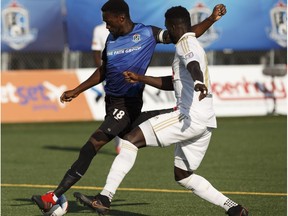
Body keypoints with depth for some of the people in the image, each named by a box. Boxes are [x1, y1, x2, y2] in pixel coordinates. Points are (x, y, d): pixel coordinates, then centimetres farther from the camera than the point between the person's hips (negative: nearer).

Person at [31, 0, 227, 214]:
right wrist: (76, 91, 19)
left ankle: (55, 197, -19)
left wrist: (212, 19, -14)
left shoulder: (148, 33, -6)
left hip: (128, 104, -8)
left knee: (93, 145, -17)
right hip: (111, 100, 8)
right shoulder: (111, 39, 10)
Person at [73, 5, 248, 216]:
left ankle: (104, 198, -20)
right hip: (205, 121, 10)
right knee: (183, 176, 21)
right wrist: (140, 78, 34)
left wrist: (199, 82, -50)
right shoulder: (192, 44, 27)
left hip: (190, 117, -10)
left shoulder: (186, 43, -4)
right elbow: (172, 83, 37)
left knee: (132, 139, -12)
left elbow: (193, 65, -29)